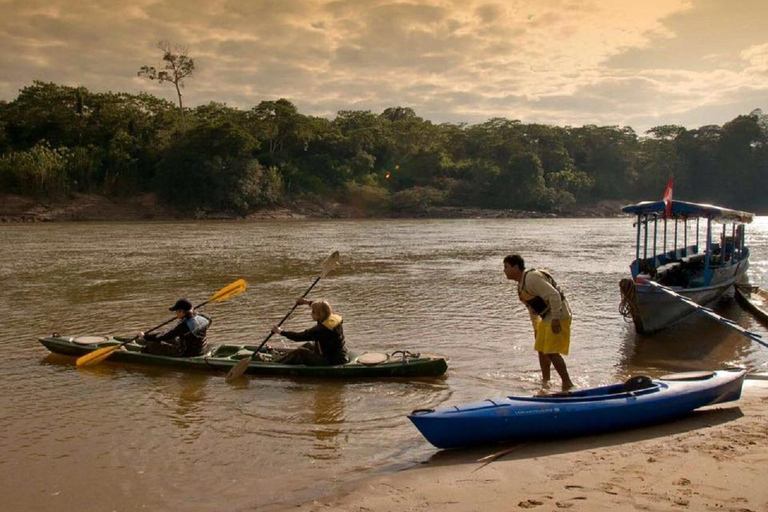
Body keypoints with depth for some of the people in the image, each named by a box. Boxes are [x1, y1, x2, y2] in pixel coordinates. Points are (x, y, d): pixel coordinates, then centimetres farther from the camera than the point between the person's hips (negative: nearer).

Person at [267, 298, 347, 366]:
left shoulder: (321, 329, -26)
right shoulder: (334, 318, -2)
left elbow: (299, 337, -20)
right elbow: (321, 307, 22)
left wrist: (281, 332, -8)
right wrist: (307, 302, 26)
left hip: (330, 362, -9)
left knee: (300, 353, -4)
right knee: (309, 345, 22)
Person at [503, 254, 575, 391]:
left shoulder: (532, 278, -20)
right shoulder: (521, 284, 13)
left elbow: (554, 295, -26)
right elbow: (532, 307, 24)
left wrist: (555, 319, -27)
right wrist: (536, 327, 25)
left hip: (559, 316, -11)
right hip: (547, 318, 11)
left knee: (551, 352, -14)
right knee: (541, 350, 15)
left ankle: (567, 384, -6)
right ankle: (545, 381, 28)